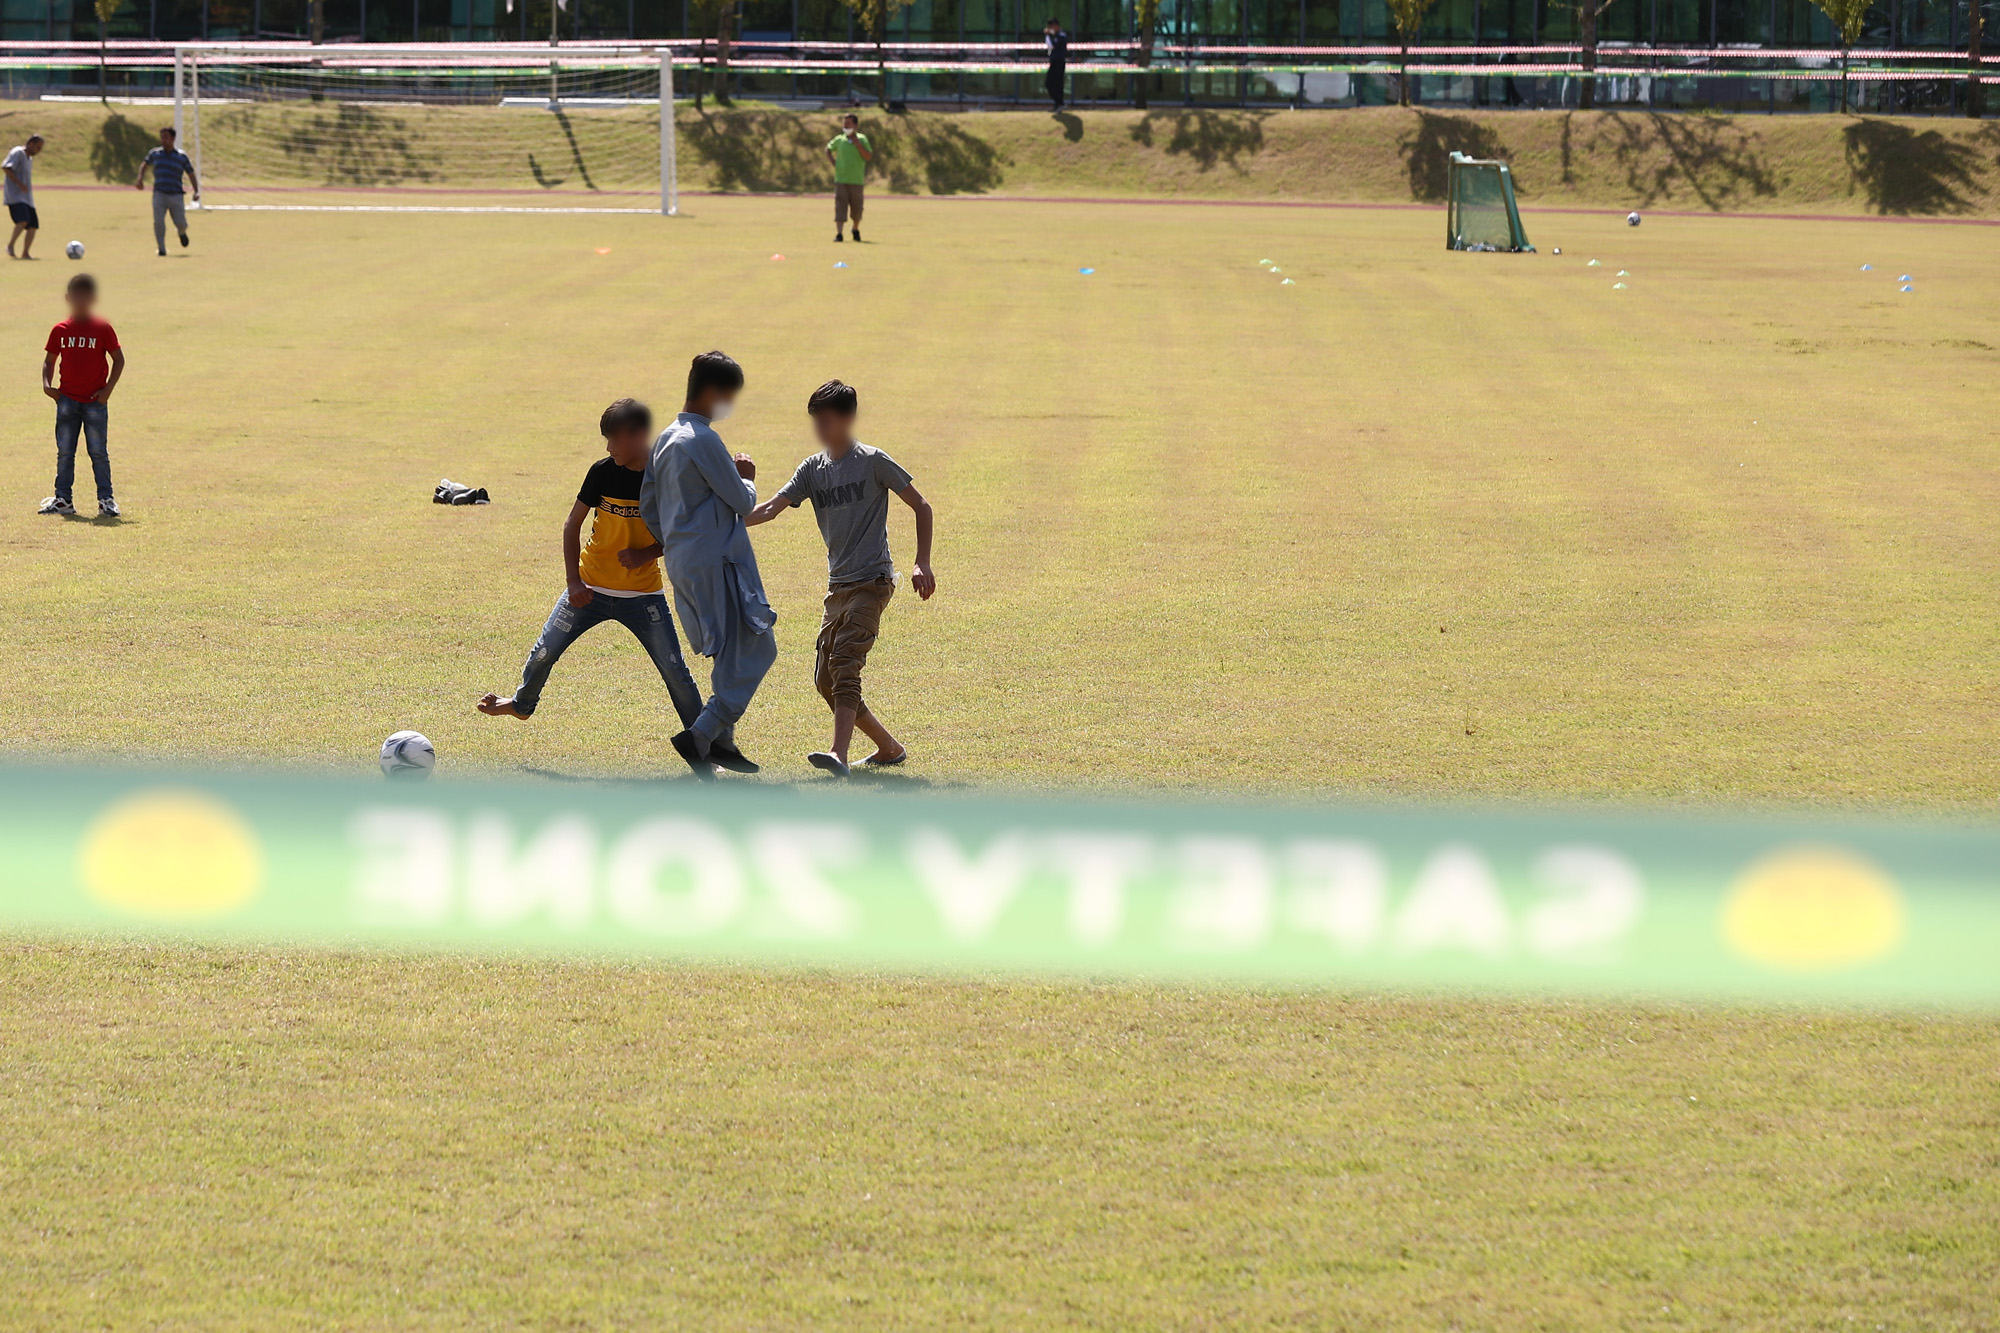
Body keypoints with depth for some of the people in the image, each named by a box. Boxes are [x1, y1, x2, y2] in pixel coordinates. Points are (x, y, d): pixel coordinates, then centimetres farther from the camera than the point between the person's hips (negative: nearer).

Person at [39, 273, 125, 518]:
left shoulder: (102, 329, -4)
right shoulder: (60, 330, 4)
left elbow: (119, 360, 1)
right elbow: (49, 360, 12)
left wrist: (108, 389, -8)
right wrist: (47, 385, -5)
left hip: (95, 400, -3)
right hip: (67, 399, 3)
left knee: (98, 452, -1)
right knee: (64, 452, 7)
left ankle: (106, 500, 4)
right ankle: (62, 499, 13)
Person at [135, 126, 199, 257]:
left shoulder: (181, 156, 3)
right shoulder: (155, 154, 8)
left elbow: (191, 174, 6)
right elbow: (145, 165, 26)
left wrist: (196, 192, -7)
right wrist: (140, 179, 9)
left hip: (176, 196, -1)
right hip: (159, 194, 1)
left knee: (181, 224, -4)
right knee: (158, 221, -18)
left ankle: (181, 233, 34)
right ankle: (161, 249, -8)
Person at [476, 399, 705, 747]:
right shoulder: (603, 471, -9)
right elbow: (572, 525, 0)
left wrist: (647, 553, -18)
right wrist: (573, 581, -8)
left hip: (642, 594, -2)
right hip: (590, 588, 2)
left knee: (675, 671, -7)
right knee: (544, 652, 5)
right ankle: (522, 703, 35)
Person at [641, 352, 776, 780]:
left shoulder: (665, 439, 12)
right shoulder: (704, 440, -16)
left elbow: (647, 506, 16)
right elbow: (742, 501, -12)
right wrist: (747, 481, 9)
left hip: (682, 563, 9)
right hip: (716, 563, -9)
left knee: (732, 653, 19)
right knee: (755, 651, -6)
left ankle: (720, 742, 18)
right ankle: (700, 736, -14)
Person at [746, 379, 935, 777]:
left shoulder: (872, 461, -5)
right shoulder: (813, 469, 11)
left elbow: (920, 506, 0)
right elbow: (771, 508, 4)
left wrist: (922, 564, -8)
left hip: (872, 581, -7)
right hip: (838, 585, 7)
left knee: (844, 664, -24)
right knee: (825, 678, 5)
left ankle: (838, 755, -36)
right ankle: (890, 748, 19)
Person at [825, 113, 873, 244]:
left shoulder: (862, 139, 1)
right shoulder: (839, 139, 6)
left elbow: (868, 157, -8)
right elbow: (828, 149, 24)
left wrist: (857, 143, -15)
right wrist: (833, 163, 9)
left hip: (856, 179, 0)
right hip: (840, 178, 0)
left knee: (857, 207, 9)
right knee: (840, 205, -11)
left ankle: (856, 230, 33)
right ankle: (838, 233, -14)